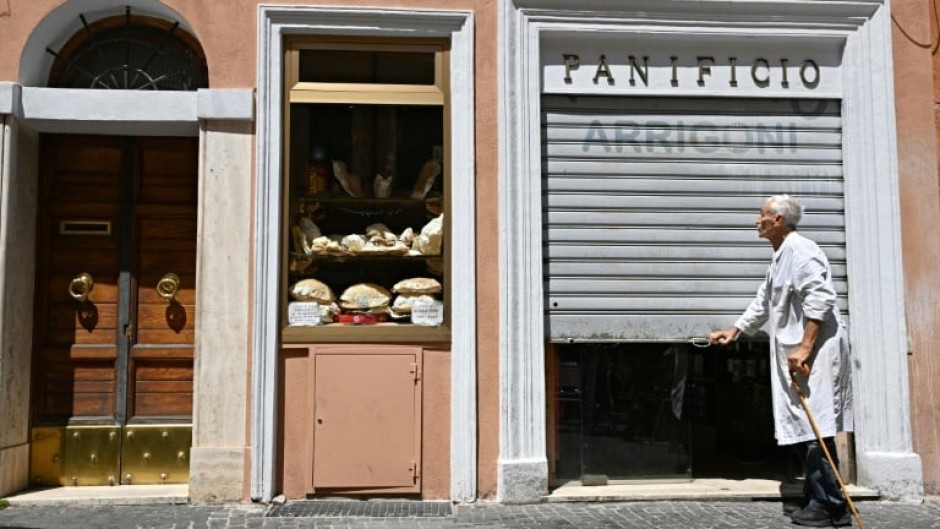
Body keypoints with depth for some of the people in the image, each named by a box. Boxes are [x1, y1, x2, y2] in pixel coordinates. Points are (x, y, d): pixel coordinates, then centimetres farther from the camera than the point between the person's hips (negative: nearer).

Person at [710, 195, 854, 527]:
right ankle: (815, 498, 22)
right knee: (803, 429, 13)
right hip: (795, 353, 10)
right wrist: (734, 331, 27)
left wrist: (804, 348, -25)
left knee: (814, 428, -8)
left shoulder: (800, 250, -13)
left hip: (813, 353, -10)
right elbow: (763, 304, 28)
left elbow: (819, 301, -22)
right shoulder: (780, 257, 19)